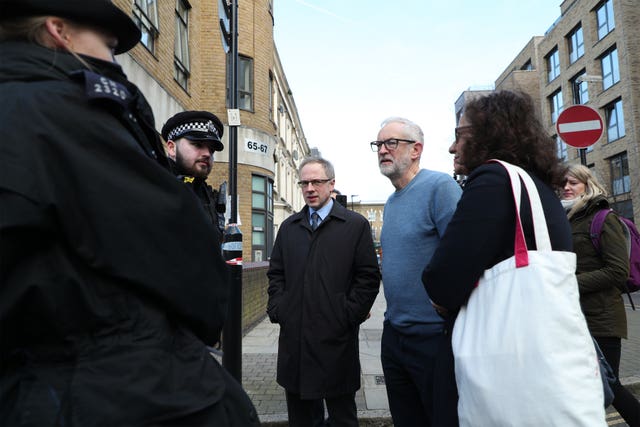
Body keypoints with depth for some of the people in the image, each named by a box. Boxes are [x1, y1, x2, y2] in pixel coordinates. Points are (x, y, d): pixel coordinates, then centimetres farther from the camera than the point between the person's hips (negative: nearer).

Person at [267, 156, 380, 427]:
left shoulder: (356, 225, -1)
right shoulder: (289, 227, 12)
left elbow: (368, 276, -4)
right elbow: (276, 273, 14)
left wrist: (348, 315, -10)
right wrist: (277, 309, 2)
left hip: (336, 336, -3)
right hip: (293, 336, 4)